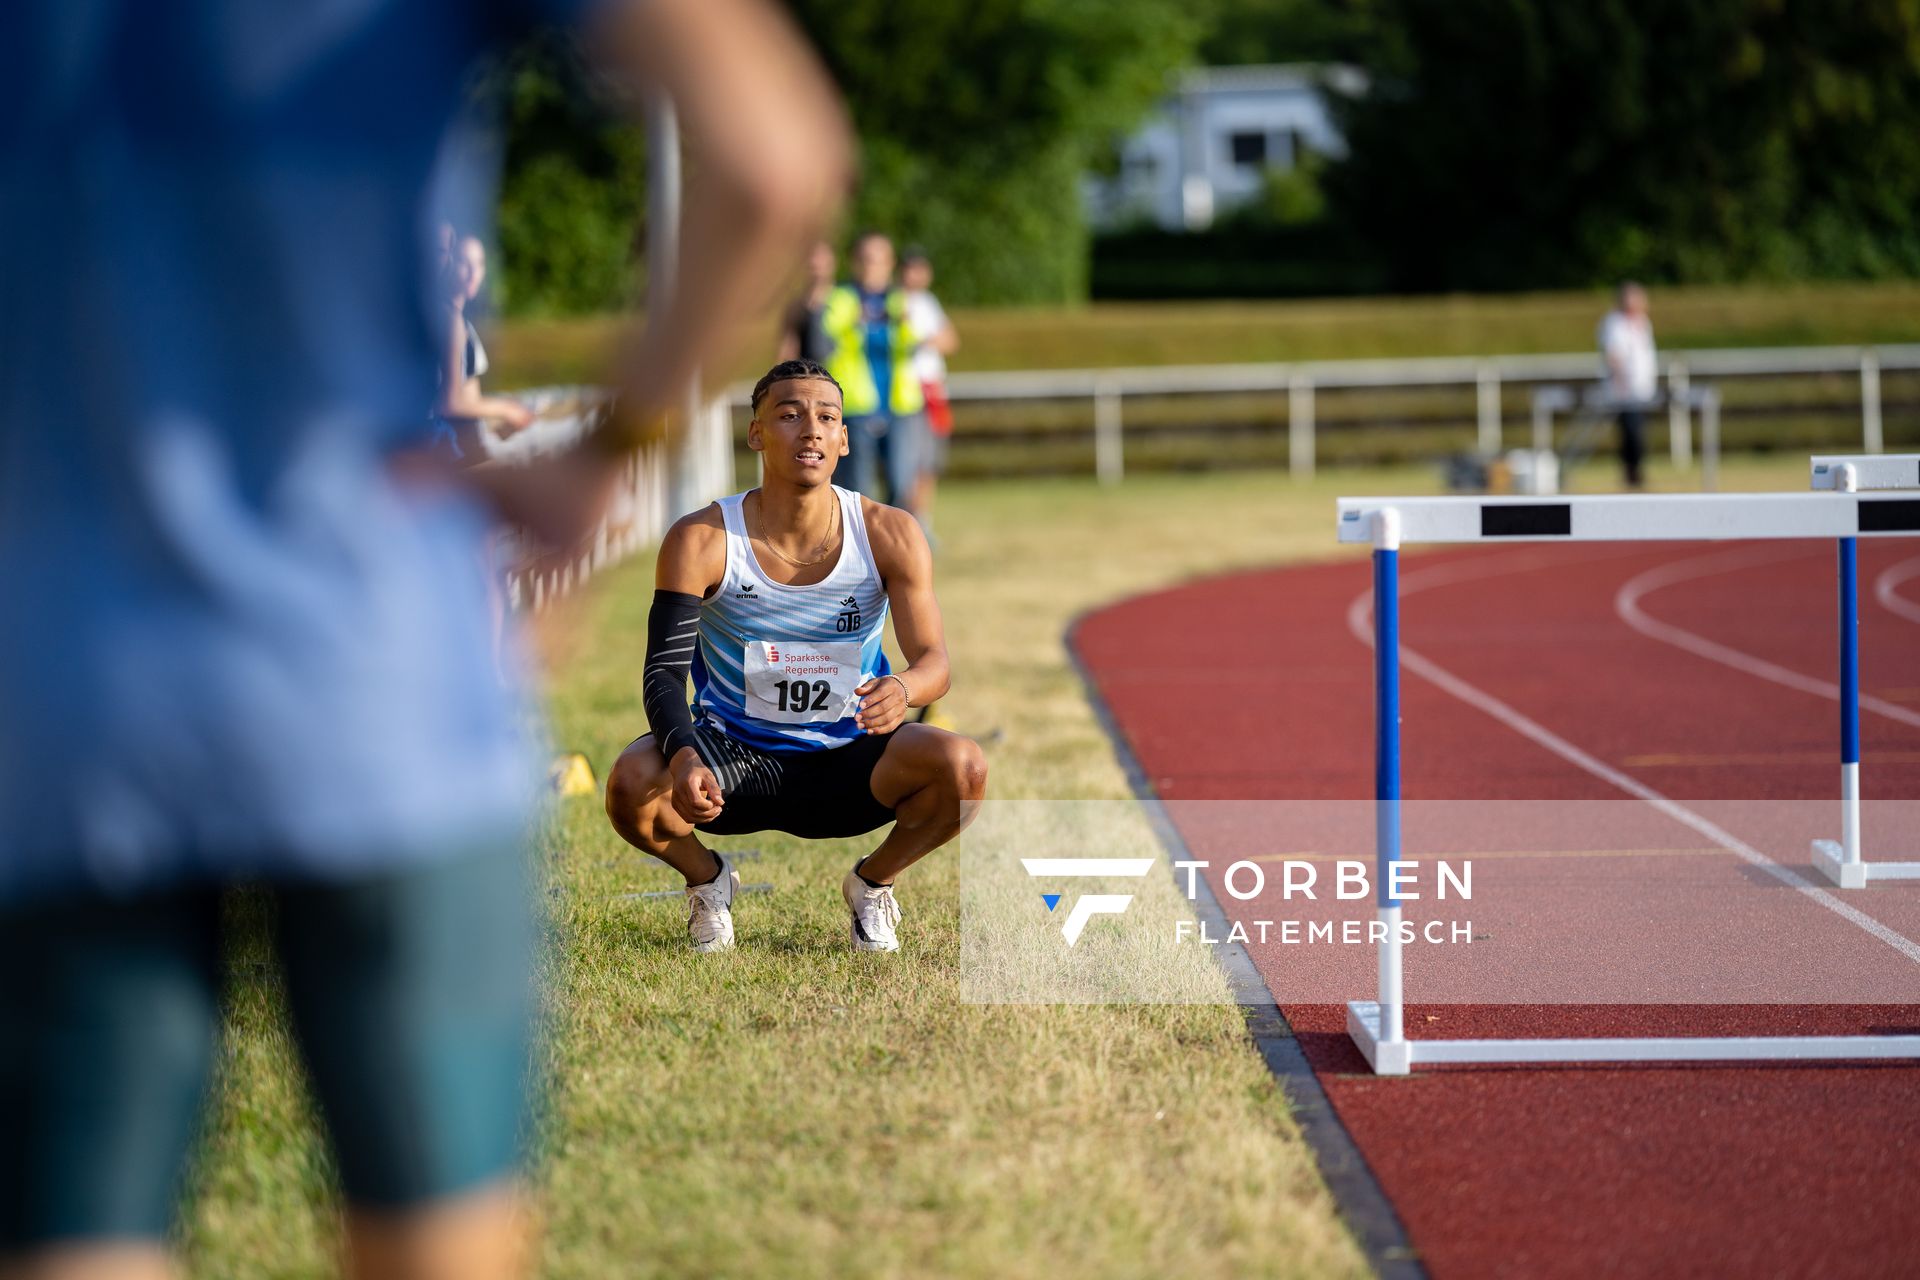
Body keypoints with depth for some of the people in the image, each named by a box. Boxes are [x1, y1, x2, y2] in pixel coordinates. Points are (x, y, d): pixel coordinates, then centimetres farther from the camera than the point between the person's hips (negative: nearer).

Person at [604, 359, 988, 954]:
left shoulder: (889, 535, -9)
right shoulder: (702, 541, -13)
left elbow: (933, 660, -11)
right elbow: (664, 672, -16)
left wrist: (904, 689, -38)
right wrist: (684, 757, -38)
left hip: (846, 761, 1)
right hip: (733, 754, -1)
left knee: (963, 767, -28)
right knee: (632, 783, -32)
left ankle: (871, 883, 6)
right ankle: (706, 878, 6)